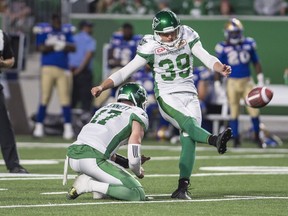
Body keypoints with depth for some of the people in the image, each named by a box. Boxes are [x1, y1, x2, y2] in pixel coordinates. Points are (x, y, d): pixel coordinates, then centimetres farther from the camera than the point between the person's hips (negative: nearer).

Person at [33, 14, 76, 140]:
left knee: (65, 98, -3)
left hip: (63, 69, 2)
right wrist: (52, 46, -18)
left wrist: (64, 46, -14)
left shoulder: (66, 31, 11)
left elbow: (73, 48, 5)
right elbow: (40, 48, -5)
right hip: (48, 68, -2)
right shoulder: (44, 31, 5)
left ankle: (68, 127, -1)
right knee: (44, 98, -2)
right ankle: (39, 126, 4)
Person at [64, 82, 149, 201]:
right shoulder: (139, 115, 9)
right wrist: (138, 172, 20)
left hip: (72, 156, 8)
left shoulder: (105, 108, 30)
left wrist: (126, 162, 35)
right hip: (92, 159, -8)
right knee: (138, 194, -5)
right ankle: (89, 185, -14)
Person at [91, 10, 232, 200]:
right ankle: (215, 140, -60)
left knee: (189, 139, -13)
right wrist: (102, 87, -12)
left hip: (190, 95, 3)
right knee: (188, 123, -31)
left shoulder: (188, 37, 1)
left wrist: (221, 68, -28)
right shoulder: (150, 47, -5)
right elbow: (125, 72, -2)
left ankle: (182, 188, -14)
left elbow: (207, 58, -6)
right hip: (167, 96, -3)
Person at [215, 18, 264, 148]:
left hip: (247, 82, 2)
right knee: (234, 112, 3)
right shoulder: (223, 48, -5)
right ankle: (236, 140, 14)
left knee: (254, 110, -3)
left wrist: (260, 80, 7)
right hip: (232, 82, -2)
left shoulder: (249, 44, 2)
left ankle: (257, 137, 16)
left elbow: (256, 63, 10)